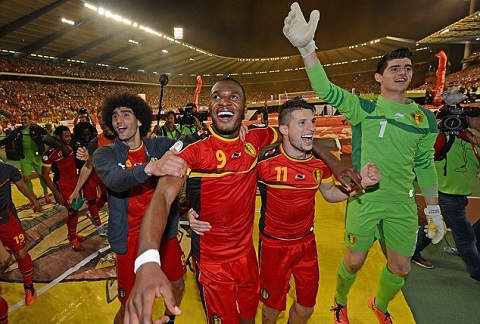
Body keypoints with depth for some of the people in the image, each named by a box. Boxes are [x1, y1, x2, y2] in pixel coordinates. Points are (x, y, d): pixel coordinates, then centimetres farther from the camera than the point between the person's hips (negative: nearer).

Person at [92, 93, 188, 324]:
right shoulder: (105, 154, -9)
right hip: (130, 239, -2)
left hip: (165, 232, 3)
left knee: (177, 286, 21)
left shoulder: (159, 145, -2)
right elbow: (114, 180, -29)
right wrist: (151, 167, -49)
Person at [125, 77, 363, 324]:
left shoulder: (255, 136, -7)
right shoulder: (192, 146, -21)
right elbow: (162, 196, -33)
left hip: (247, 253, 5)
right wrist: (147, 260, -49)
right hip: (212, 261, -4)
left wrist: (335, 164, 1)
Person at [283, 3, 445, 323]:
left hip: (403, 204, 4)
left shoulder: (425, 117, 4)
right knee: (354, 260, 10)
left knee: (401, 266, 14)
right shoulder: (364, 108, -5)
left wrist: (434, 210, 11)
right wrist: (306, 46, -32)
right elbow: (326, 90, -19)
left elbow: (425, 164, 10)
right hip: (364, 200, -3)